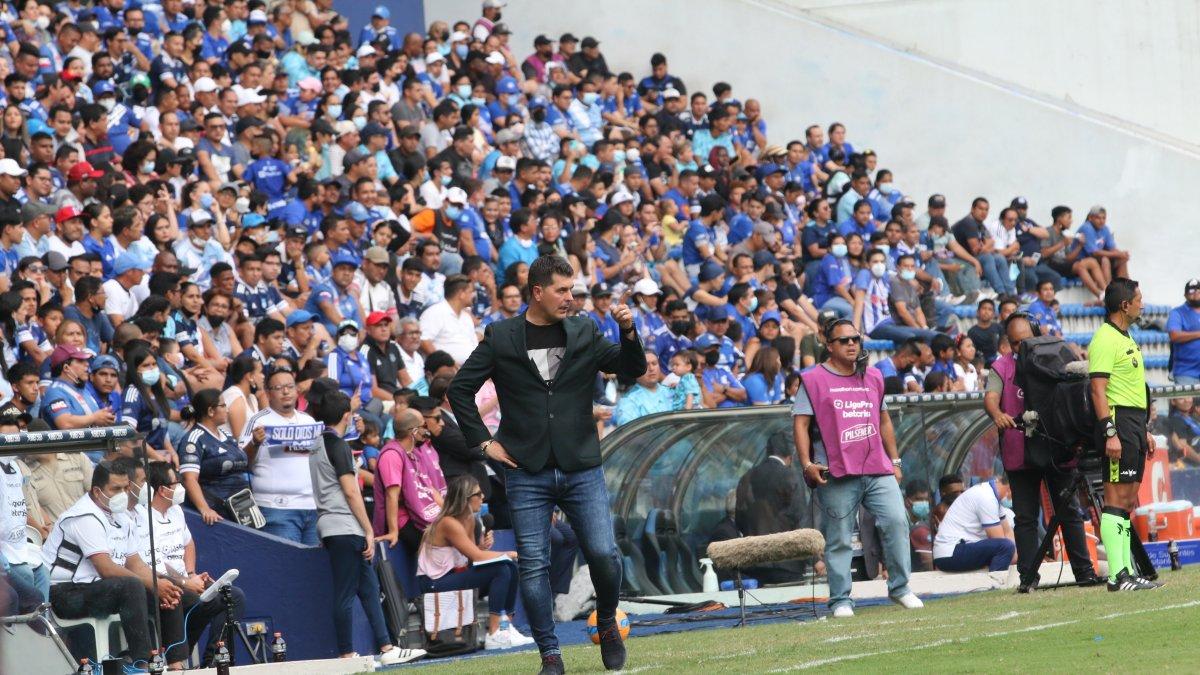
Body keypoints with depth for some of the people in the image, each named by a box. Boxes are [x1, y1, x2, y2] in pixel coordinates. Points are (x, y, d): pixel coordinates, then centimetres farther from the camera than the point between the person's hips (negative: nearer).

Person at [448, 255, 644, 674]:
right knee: (533, 565, -3)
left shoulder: (584, 333, 7)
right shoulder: (501, 338, 2)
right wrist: (483, 441, 3)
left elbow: (632, 370, 6)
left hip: (582, 469, 1)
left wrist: (628, 333, -12)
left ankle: (607, 623, 20)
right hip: (527, 473, -1)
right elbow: (461, 388, 8)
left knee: (604, 554, -8)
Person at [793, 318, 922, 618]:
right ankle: (841, 600, 4)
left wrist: (894, 461, 20)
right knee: (839, 538, -2)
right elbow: (800, 424, -2)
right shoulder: (813, 380, 2)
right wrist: (807, 464, -14)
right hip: (836, 475, -4)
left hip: (878, 470, 4)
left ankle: (900, 588, 2)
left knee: (896, 521, -9)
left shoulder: (873, 377, 17)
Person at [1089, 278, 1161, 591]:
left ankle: (1127, 570, 12)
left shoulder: (1126, 339, 20)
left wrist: (1144, 430, 25)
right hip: (1118, 421, -10)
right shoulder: (1105, 339, -12)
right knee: (1117, 501, -12)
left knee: (1128, 502, 10)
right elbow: (1098, 390, -18)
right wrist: (1110, 433, -25)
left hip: (1134, 423, 10)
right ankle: (1117, 575, -15)